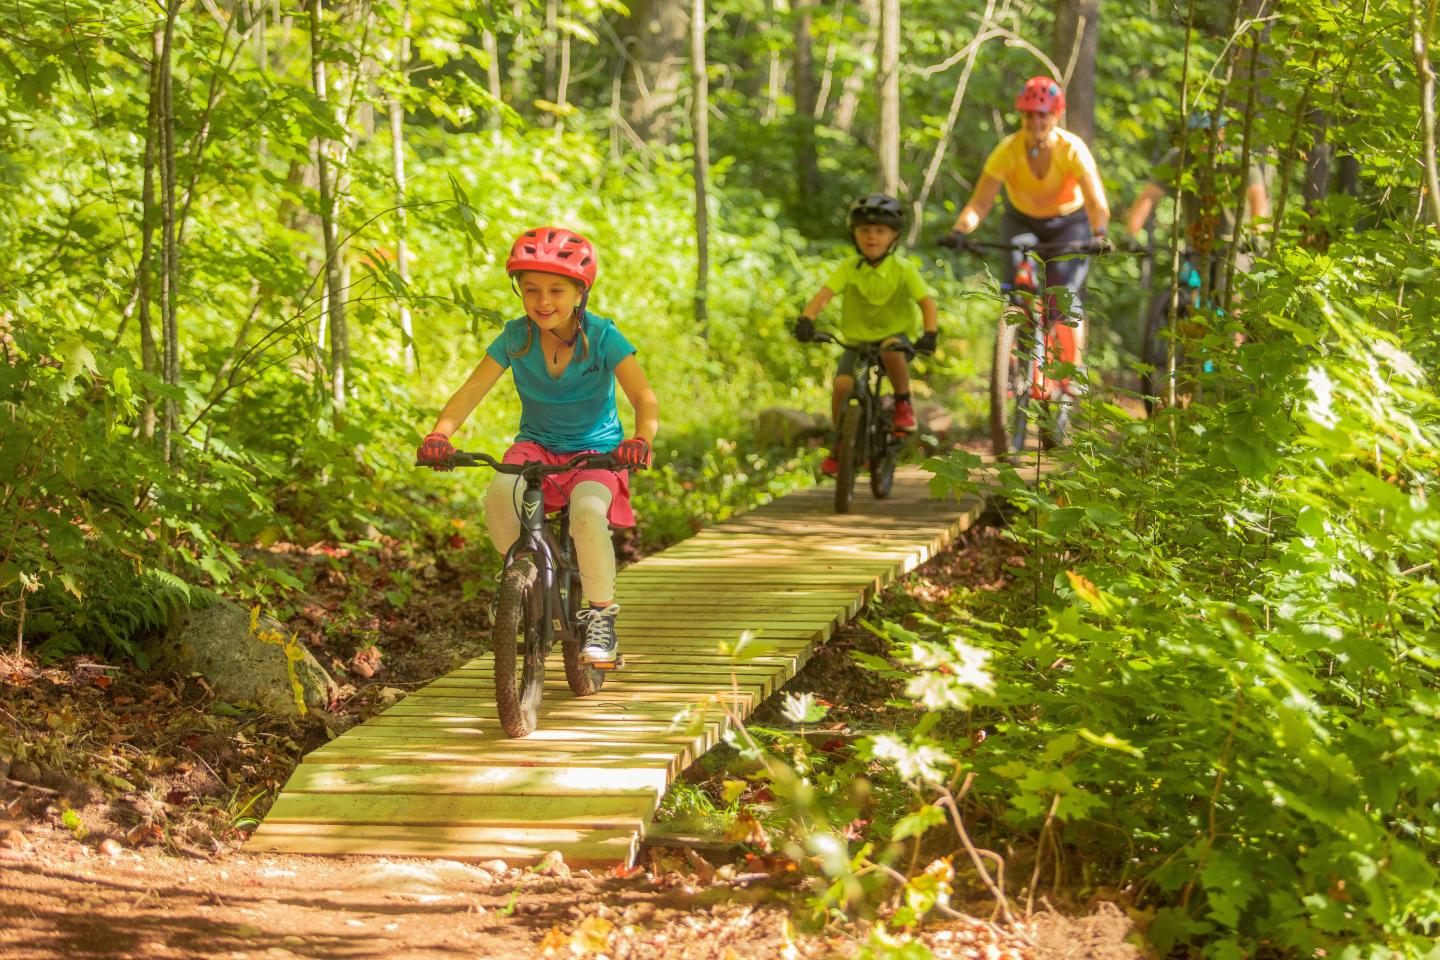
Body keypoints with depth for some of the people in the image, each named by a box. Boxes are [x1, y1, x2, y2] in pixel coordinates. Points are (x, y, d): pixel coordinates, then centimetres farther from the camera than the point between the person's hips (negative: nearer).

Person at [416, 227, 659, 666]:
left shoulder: (602, 337, -15)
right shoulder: (515, 337, -9)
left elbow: (644, 397, -23)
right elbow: (471, 390, -14)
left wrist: (640, 439, -45)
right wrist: (440, 433, -33)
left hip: (596, 449, -2)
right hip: (536, 445, 2)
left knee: (588, 511, -34)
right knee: (500, 493, -30)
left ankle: (601, 615, -14)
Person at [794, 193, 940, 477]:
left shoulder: (903, 269, -9)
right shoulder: (849, 268, -6)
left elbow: (927, 302, -16)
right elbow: (824, 293, -19)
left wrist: (930, 334, -35)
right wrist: (806, 319, -39)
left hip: (895, 335, -2)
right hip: (857, 340, 2)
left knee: (892, 350, -38)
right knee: (842, 383, -22)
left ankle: (903, 403, -11)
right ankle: (837, 446, -2)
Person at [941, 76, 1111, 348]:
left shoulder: (1072, 149, -26)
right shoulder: (1008, 150, -24)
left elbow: (1096, 202, -35)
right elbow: (980, 203, -27)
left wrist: (1100, 234, -54)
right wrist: (959, 231, -46)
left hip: (1068, 223, -1)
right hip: (1022, 222, 1)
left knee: (1065, 294, -17)